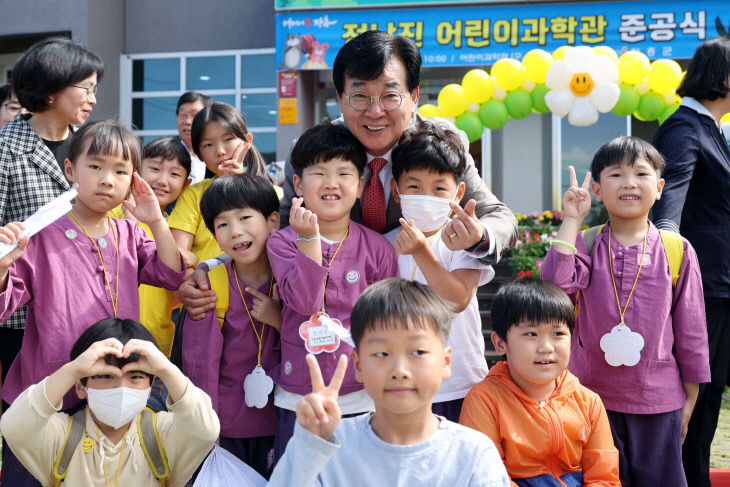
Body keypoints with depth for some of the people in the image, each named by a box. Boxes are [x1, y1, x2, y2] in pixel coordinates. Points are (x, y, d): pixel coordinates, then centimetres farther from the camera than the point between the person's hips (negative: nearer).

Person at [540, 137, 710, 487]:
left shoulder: (676, 250, -1)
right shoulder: (586, 244, -2)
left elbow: (690, 327, 4)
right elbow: (554, 283, -21)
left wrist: (689, 399, 6)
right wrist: (571, 220, -16)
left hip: (658, 400, 0)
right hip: (593, 396, 0)